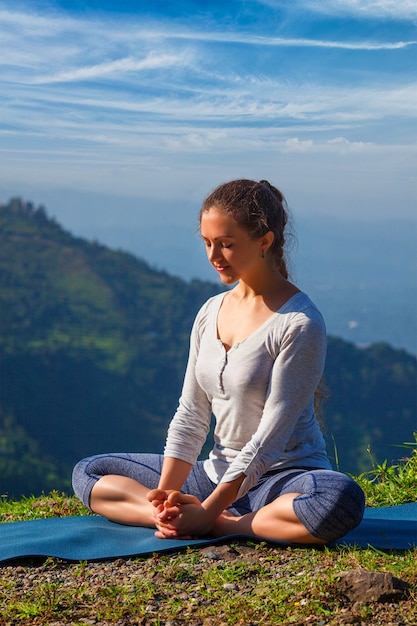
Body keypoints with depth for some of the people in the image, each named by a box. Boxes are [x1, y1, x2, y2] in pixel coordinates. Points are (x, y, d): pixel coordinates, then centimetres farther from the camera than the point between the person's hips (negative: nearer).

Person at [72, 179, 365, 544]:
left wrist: (208, 512, -23)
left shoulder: (300, 323, -15)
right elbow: (190, 416, 5)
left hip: (281, 479, -7)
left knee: (342, 499, -40)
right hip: (218, 472, 7)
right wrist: (166, 491, -10)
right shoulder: (210, 313, 7)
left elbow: (270, 436, -19)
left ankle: (219, 525, -23)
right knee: (88, 473, 3)